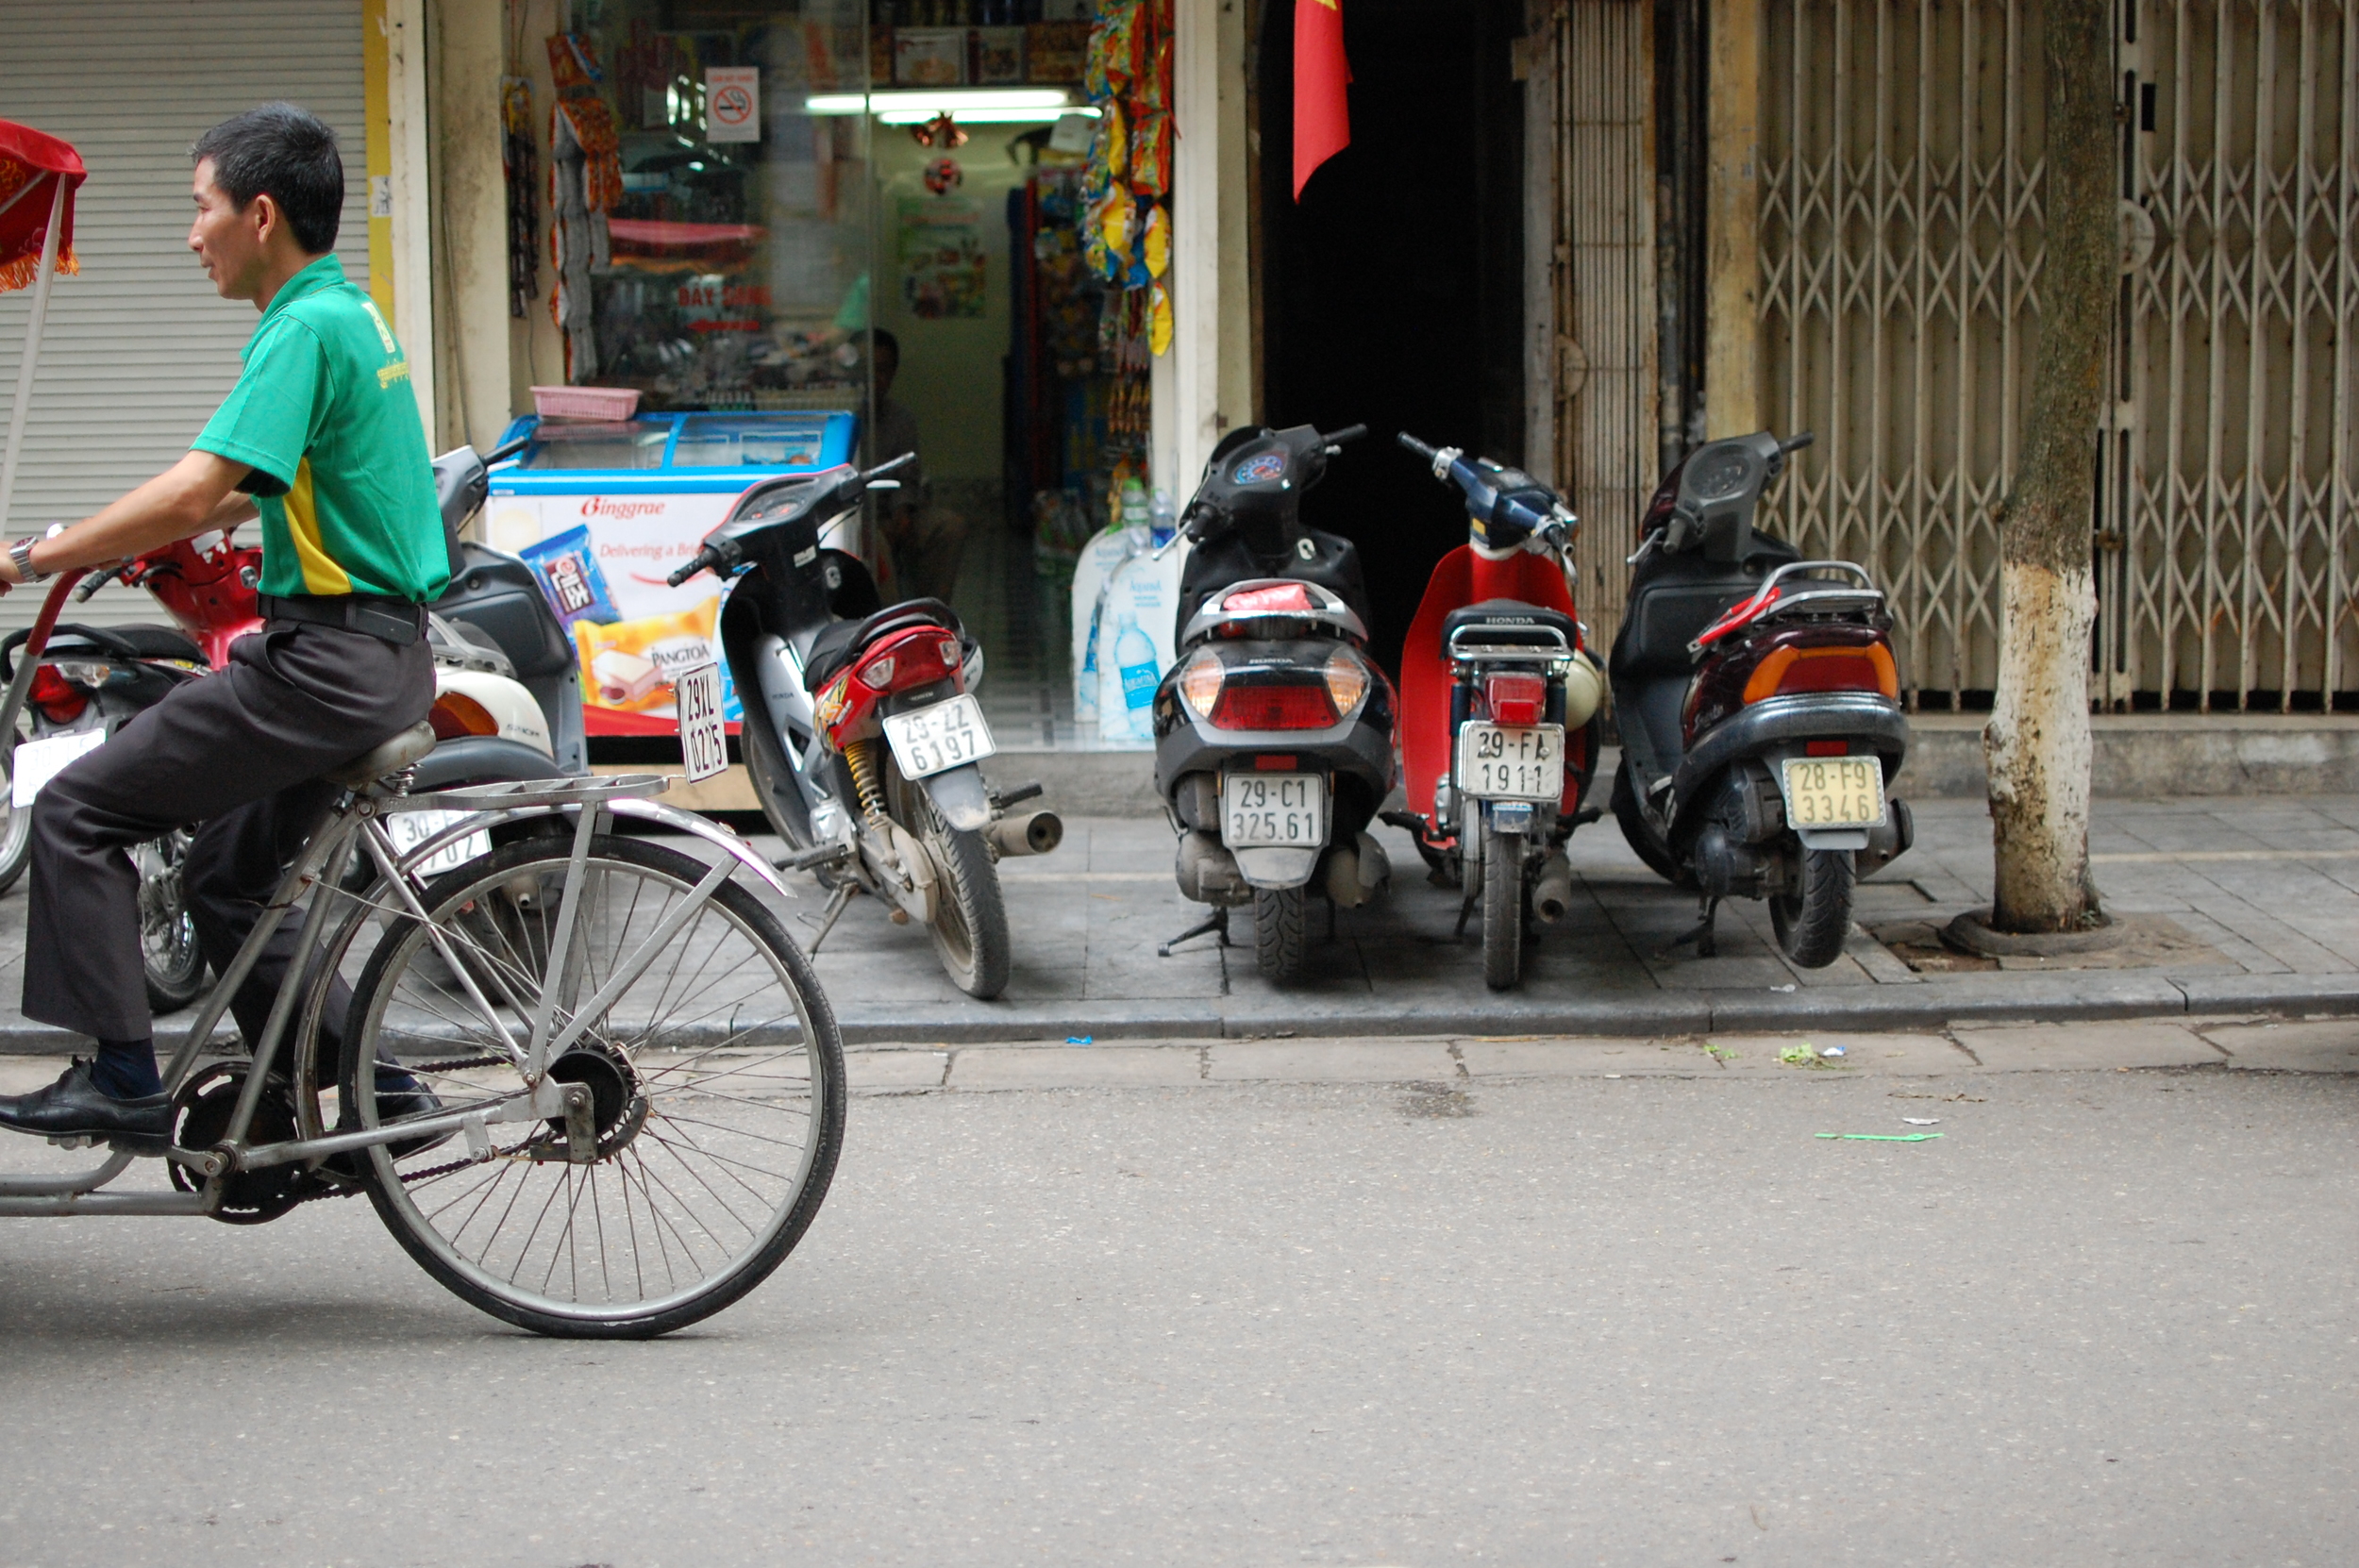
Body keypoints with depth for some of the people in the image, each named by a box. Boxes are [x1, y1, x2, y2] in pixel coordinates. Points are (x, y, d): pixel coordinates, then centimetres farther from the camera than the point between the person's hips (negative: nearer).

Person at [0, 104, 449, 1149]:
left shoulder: (306, 329, -16)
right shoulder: (354, 314, 15)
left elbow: (197, 492, -26)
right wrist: (136, 540, 25)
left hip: (325, 660, -10)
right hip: (385, 656, 10)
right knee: (227, 877, 20)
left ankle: (122, 1081, -2)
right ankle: (375, 1093, 20)